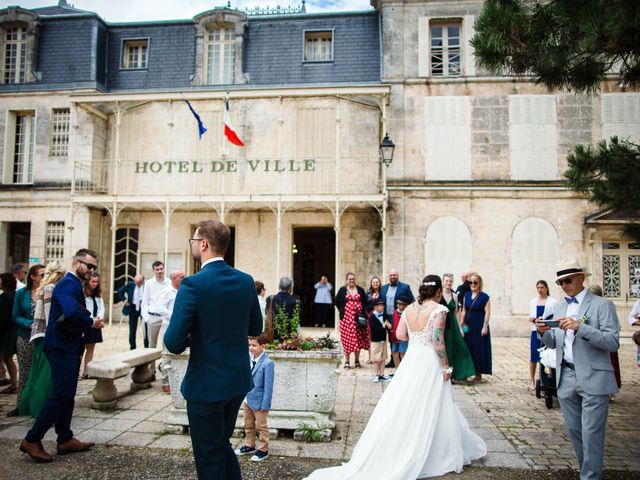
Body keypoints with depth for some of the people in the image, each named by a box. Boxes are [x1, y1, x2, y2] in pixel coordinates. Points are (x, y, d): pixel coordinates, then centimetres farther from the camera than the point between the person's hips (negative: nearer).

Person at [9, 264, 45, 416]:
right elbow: (16, 316, 2)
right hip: (25, 338, 1)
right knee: (24, 373, 9)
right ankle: (20, 405, 21)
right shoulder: (21, 294, 3)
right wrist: (31, 324, -14)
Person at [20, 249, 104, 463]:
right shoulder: (68, 283, -16)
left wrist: (90, 322, -1)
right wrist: (92, 322, -17)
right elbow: (72, 312, -31)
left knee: (66, 395, 14)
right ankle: (32, 440, 4)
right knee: (61, 394, -7)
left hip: (69, 346, 10)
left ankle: (65, 439, 22)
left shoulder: (75, 284, 17)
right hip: (62, 347, -10)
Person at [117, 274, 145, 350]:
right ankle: (132, 348, 21)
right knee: (132, 330, 9)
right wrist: (124, 299, 1)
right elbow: (119, 291, 10)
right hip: (133, 308, 3)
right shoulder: (130, 284, -4)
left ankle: (147, 347, 12)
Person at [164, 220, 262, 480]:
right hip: (238, 381, 6)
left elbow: (174, 343, -19)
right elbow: (255, 328, 9)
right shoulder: (246, 281, -1)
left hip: (206, 384, -6)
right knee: (223, 446, 26)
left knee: (210, 458, 13)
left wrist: (192, 336, 1)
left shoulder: (193, 284, -19)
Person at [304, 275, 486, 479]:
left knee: (400, 406, 11)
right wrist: (446, 366, -8)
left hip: (410, 360, 5)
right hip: (430, 363, -5)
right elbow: (438, 341, -17)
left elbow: (400, 335, 6)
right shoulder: (439, 309, -12)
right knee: (430, 411, 7)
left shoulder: (409, 308, 5)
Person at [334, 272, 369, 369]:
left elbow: (365, 302, 10)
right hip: (346, 317, -1)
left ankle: (357, 360, 15)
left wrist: (363, 313, 0)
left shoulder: (360, 290, 10)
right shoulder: (342, 290, 6)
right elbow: (337, 302, 9)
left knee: (358, 339, 3)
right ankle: (347, 361, 6)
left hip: (358, 318, 1)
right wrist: (342, 311, 4)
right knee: (346, 339, -2)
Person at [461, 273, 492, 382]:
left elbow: (487, 313, -9)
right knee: (468, 349, 8)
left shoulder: (484, 297, -6)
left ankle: (478, 374, 13)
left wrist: (485, 327, -16)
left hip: (479, 327, -5)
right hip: (468, 327, 5)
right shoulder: (466, 295, 9)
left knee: (479, 349, 2)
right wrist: (461, 324, 7)